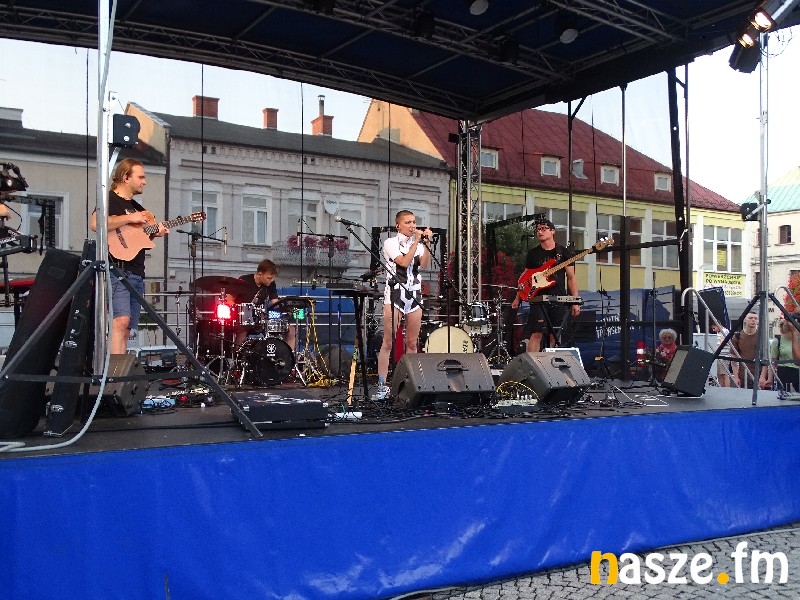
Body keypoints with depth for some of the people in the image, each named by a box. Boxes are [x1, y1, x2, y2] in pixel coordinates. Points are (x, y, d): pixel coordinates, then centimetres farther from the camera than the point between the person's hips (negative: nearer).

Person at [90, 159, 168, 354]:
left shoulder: (138, 207, 24)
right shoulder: (110, 199, -2)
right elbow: (95, 224, -20)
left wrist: (155, 233, 8)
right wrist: (130, 218, -15)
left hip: (136, 274, 9)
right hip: (116, 271, -9)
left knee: (126, 330, 6)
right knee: (120, 321, -23)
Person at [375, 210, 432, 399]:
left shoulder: (418, 245, 14)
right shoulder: (390, 243, 1)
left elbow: (425, 263, -5)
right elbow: (404, 262, -15)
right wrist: (416, 241, -11)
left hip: (414, 296, 5)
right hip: (394, 295, -5)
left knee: (412, 344, 6)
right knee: (388, 342, -7)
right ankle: (382, 386, -5)